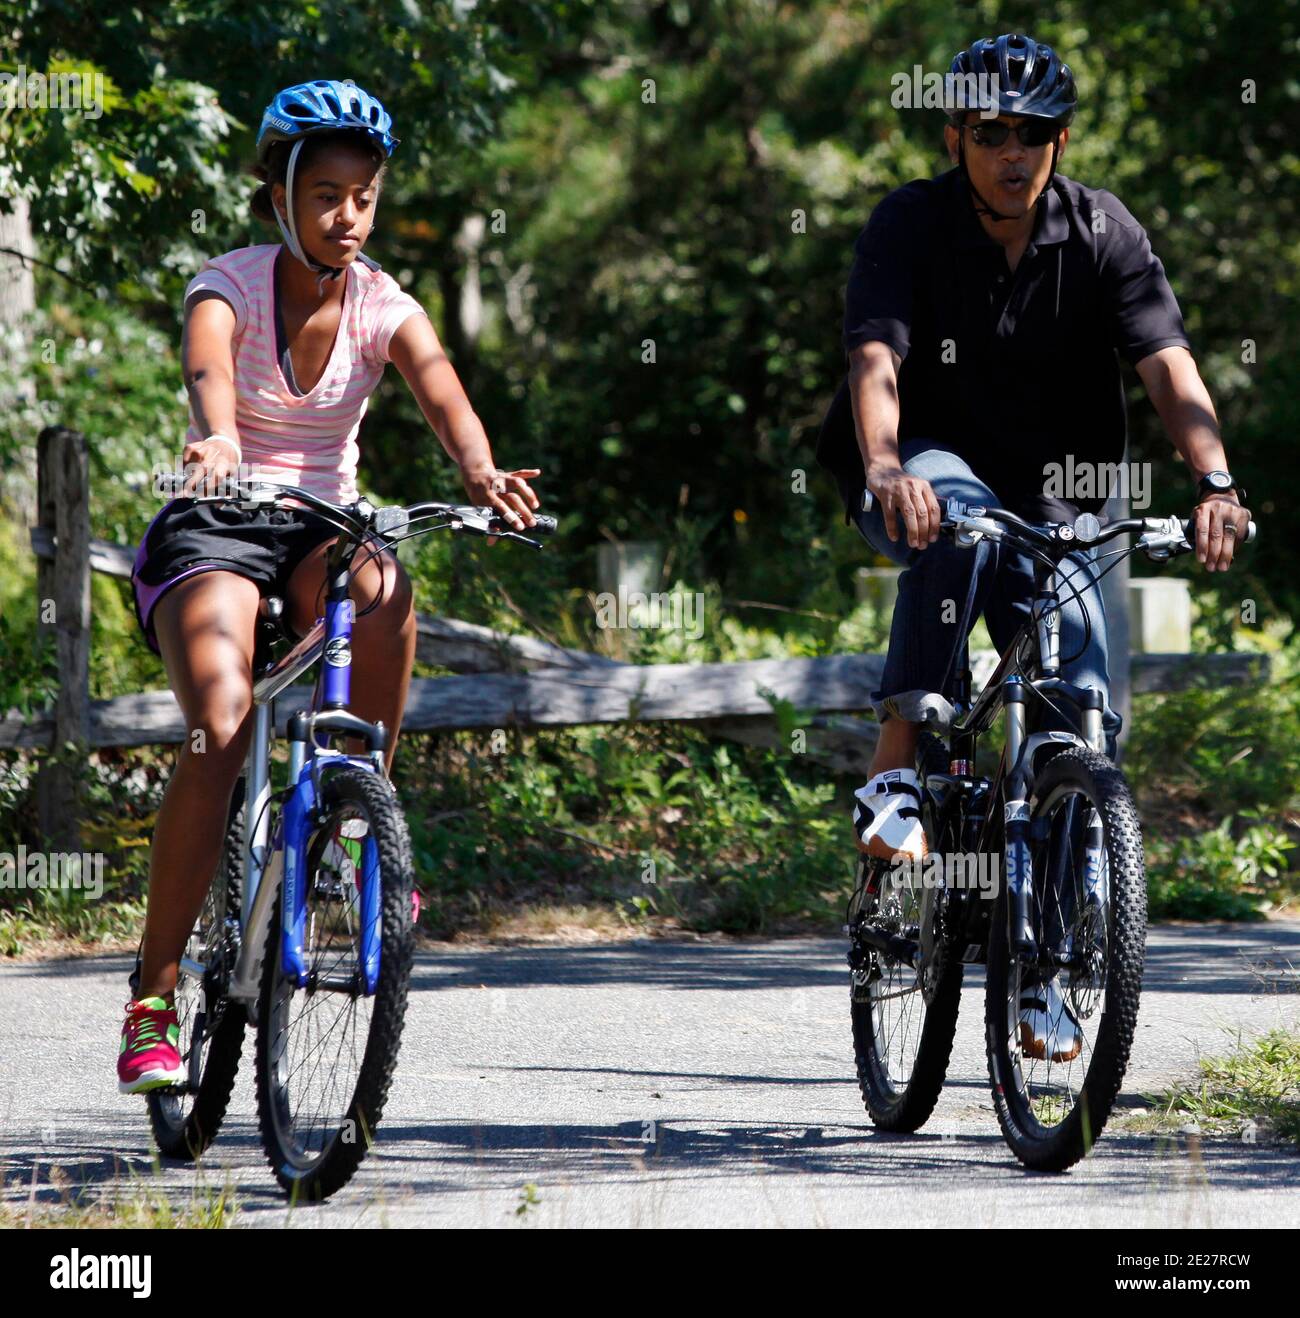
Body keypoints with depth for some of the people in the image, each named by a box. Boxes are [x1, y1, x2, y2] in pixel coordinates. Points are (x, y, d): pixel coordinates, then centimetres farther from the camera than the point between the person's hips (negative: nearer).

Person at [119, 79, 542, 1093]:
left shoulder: (383, 307, -2)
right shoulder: (229, 288, -10)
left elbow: (441, 391, -22)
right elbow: (209, 370, -33)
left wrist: (480, 471, -45)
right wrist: (218, 444, -57)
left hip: (322, 525, 3)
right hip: (215, 528, -3)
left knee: (382, 585, -36)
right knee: (221, 730, -28)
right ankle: (154, 1001, -24)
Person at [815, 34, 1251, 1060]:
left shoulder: (1103, 233, -9)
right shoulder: (911, 225, -14)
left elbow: (1170, 367, -21)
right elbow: (877, 360, -29)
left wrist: (1215, 483, -39)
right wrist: (886, 469, -49)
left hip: (1050, 505, 3)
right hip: (926, 475, -3)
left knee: (1087, 718, -9)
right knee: (955, 515, -39)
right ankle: (898, 768, -33)